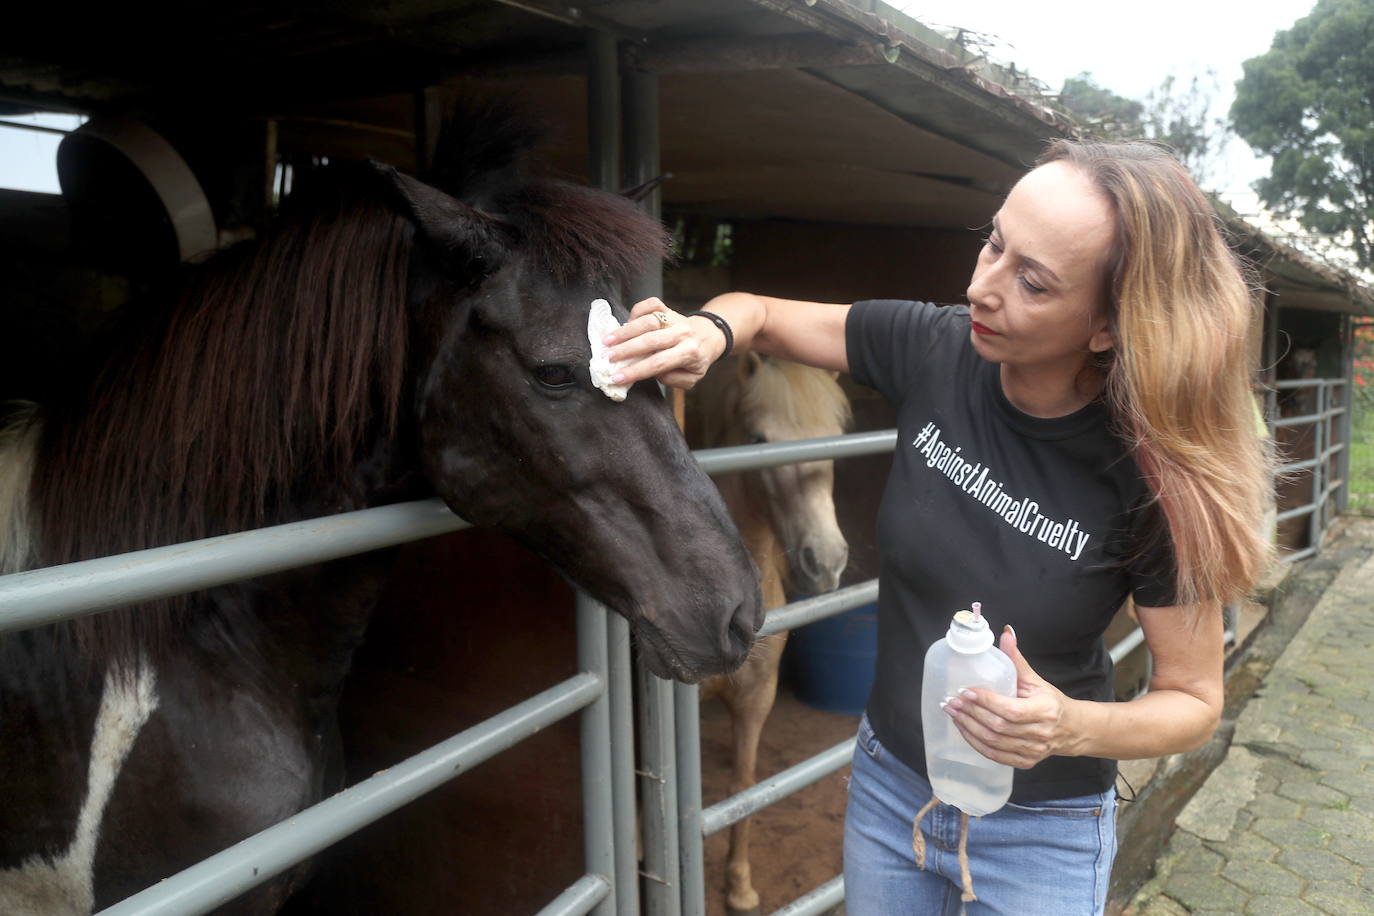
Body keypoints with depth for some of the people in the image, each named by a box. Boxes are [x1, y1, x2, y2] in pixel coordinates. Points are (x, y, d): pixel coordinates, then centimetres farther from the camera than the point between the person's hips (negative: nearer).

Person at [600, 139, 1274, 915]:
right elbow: (760, 313, -3)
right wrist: (709, 331, -26)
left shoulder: (1152, 475, -24)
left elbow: (1195, 702, -13)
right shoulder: (933, 349, -17)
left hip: (1040, 830, -3)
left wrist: (1071, 727, -32)